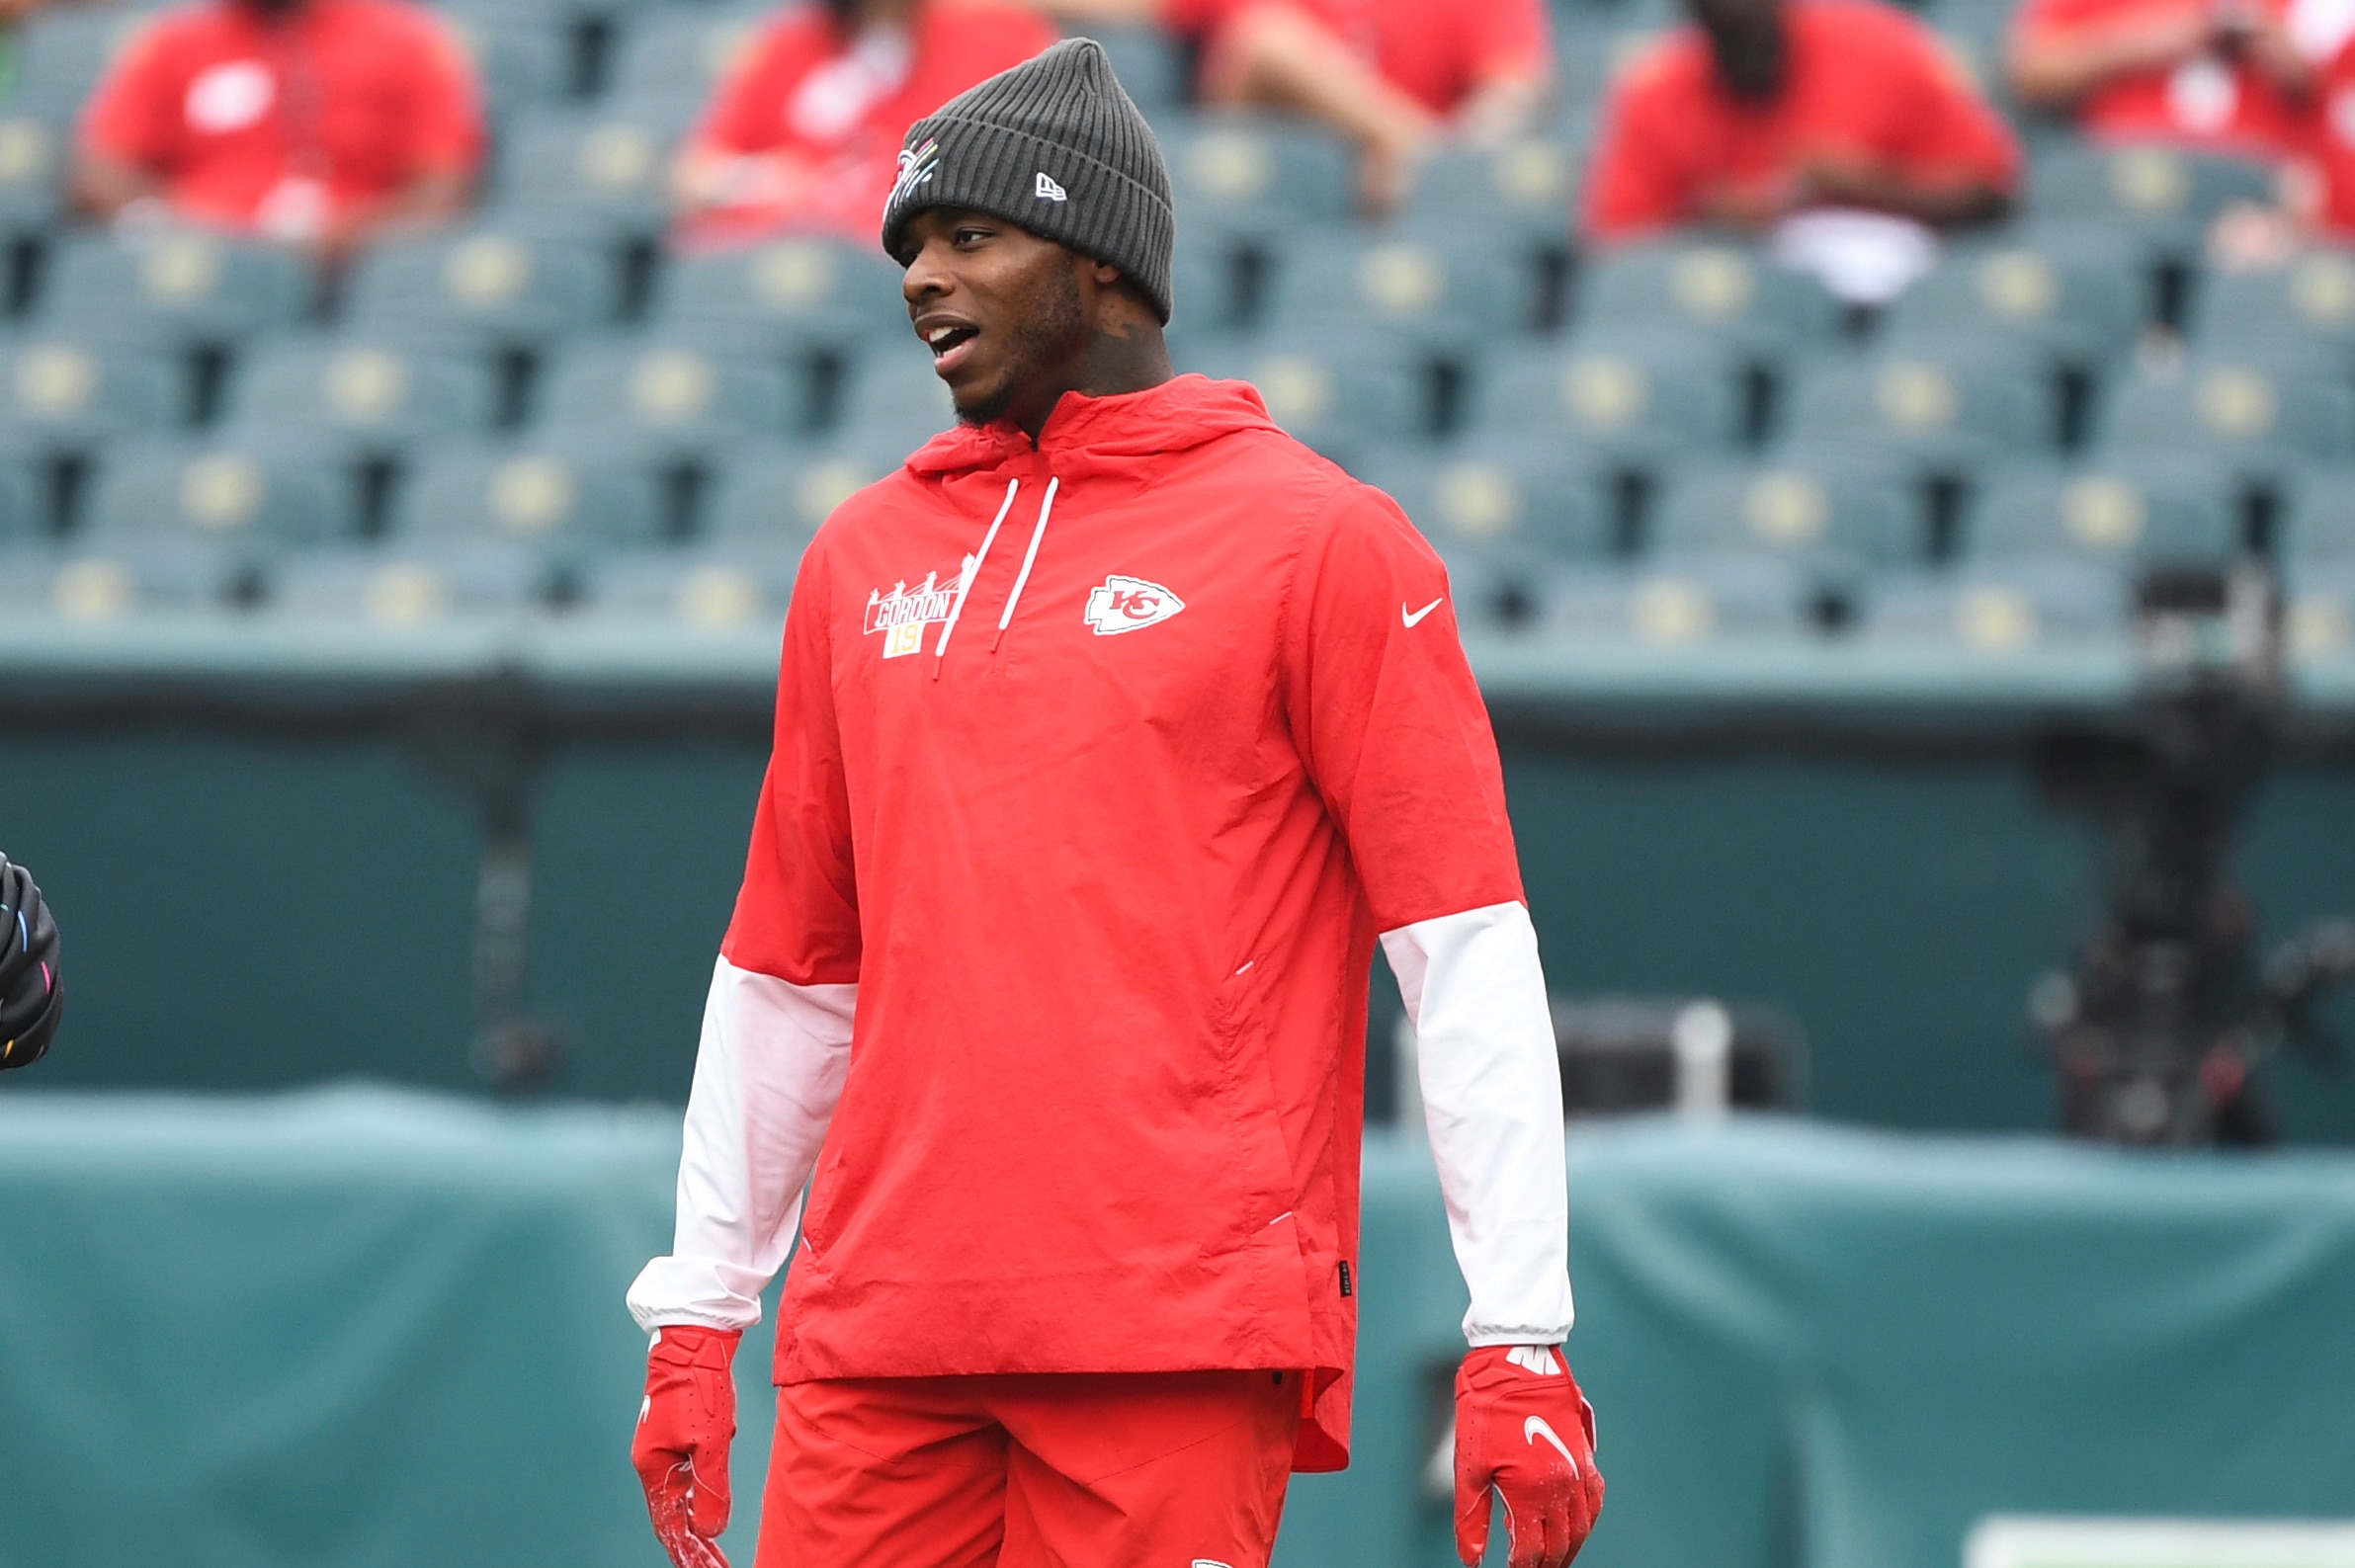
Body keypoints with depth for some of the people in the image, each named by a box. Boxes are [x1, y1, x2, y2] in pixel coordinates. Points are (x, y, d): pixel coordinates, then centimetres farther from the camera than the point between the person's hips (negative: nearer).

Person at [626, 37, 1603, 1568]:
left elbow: (1469, 949, -4)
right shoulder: (862, 556, 17)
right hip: (875, 1353, 5)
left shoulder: (1319, 541, 2)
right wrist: (695, 1318, 17)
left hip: (1183, 1351, -4)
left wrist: (1520, 1342, -11)